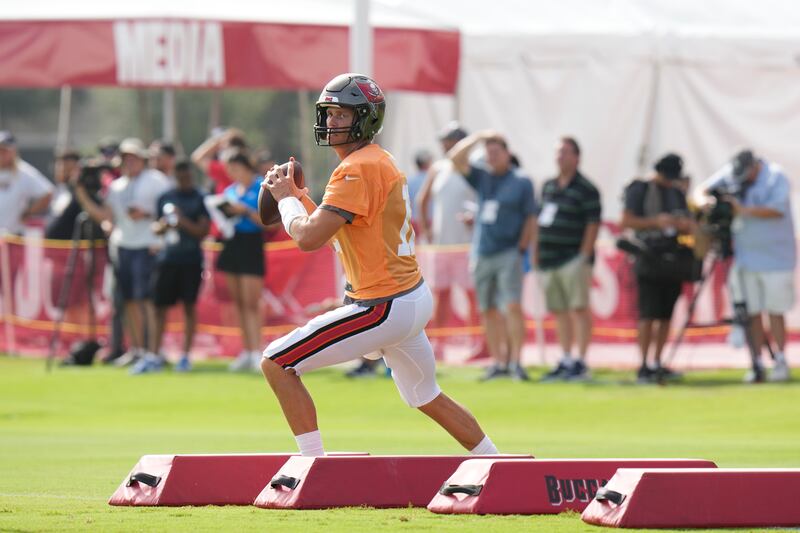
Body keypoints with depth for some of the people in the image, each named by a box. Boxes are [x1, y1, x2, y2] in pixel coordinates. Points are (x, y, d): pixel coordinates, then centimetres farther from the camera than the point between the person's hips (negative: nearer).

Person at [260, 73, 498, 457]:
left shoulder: (358, 169, -17)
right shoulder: (379, 161, 14)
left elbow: (309, 238, -23)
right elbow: (340, 235, 22)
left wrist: (285, 199, -5)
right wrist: (299, 198, 11)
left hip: (383, 307, -10)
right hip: (414, 299, 10)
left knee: (276, 364, -9)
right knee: (427, 397, 28)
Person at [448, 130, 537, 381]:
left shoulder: (521, 182, 3)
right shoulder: (482, 177, 11)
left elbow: (531, 219, 2)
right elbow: (456, 158, 1)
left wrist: (522, 247, -5)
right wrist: (477, 138, -1)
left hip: (509, 254, -4)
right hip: (482, 254, 4)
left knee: (513, 306, -15)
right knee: (488, 310, 5)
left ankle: (516, 360, -15)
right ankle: (498, 362, 11)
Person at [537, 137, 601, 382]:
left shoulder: (586, 189, -5)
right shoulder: (548, 187, 17)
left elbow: (593, 224, -10)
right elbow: (540, 221, 21)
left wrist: (584, 255, -16)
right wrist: (536, 253, 15)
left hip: (573, 258, -8)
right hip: (548, 259, 8)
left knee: (579, 308, -9)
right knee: (559, 311, 10)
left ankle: (581, 362, -8)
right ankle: (565, 360, 16)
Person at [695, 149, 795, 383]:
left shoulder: (776, 177, -11)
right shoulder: (730, 173, 2)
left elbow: (777, 210, -21)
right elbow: (703, 189, 4)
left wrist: (744, 210, -24)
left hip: (775, 257, -4)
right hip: (745, 256, 4)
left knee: (775, 311, -3)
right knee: (752, 313, 1)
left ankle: (781, 362, 4)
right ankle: (757, 365, 4)